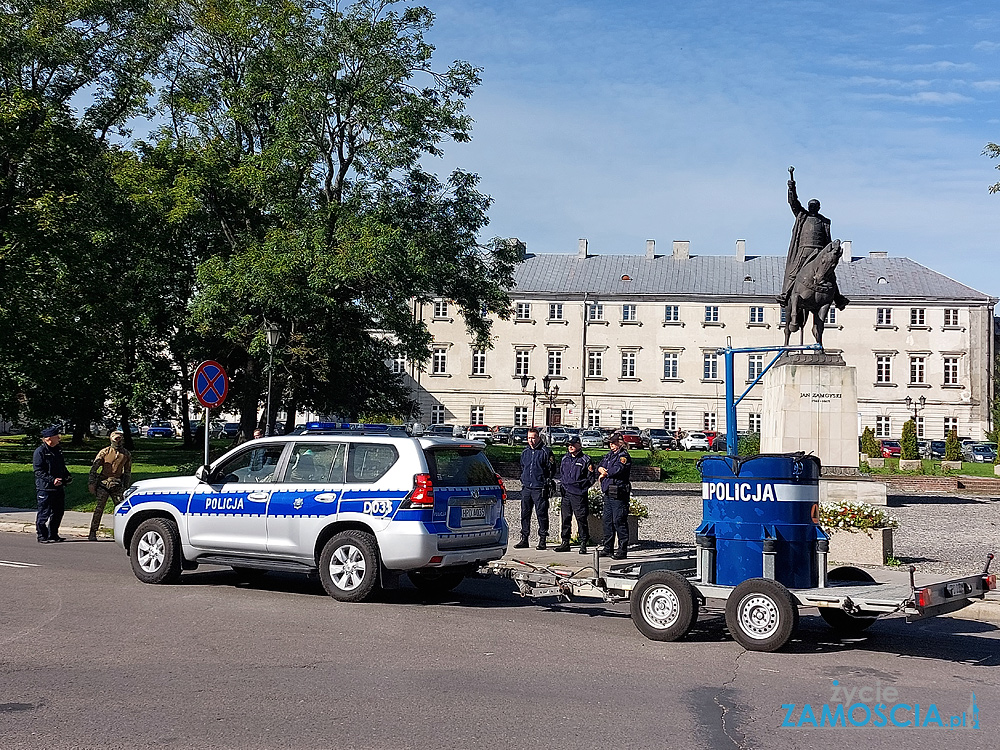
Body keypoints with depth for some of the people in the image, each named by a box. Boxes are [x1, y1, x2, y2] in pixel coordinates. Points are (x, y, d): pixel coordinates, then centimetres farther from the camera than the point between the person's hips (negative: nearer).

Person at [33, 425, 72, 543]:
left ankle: (53, 534, 22)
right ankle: (42, 536, 5)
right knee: (44, 512, -3)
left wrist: (67, 476, 9)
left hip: (59, 487, 8)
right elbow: (39, 471, -15)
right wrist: (52, 480, -24)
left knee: (58, 512, 11)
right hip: (45, 488, -8)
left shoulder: (57, 450, 16)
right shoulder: (40, 451, -10)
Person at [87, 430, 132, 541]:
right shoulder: (104, 452, 0)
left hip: (117, 485, 3)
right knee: (99, 508, -11)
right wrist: (91, 483, -7)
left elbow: (127, 472, 18)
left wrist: (126, 487, 13)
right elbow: (94, 468, 1)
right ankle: (92, 533, -9)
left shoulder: (127, 455, 9)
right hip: (103, 483, -3)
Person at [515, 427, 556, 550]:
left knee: (542, 514, -2)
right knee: (525, 513, 7)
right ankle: (524, 539, 14)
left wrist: (546, 482, -7)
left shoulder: (546, 452, -3)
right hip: (526, 488, 6)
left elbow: (552, 470, -2)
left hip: (540, 489, -6)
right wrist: (523, 480, 15)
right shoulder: (525, 452, 15)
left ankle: (542, 539, 3)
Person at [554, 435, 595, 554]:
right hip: (566, 493, 6)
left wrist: (591, 472, -19)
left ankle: (583, 544, -1)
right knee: (566, 518, 9)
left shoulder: (585, 460, -2)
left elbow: (591, 479, 0)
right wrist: (562, 485, 16)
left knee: (581, 518, -6)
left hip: (579, 494, -6)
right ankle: (565, 543, 17)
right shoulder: (565, 459, 14)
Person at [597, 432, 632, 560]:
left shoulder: (624, 456, -10)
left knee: (619, 521, -8)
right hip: (608, 493, 9)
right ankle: (608, 548, 20)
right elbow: (600, 466, 18)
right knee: (608, 521, 12)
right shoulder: (609, 455, 18)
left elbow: (617, 470, -21)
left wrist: (604, 474, -5)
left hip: (619, 494, -9)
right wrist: (600, 469, -6)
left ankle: (622, 550, -4)